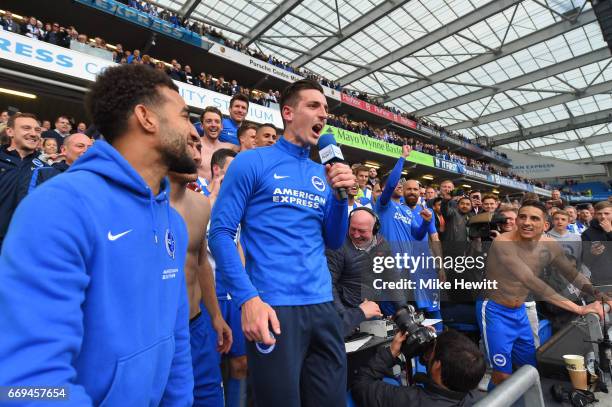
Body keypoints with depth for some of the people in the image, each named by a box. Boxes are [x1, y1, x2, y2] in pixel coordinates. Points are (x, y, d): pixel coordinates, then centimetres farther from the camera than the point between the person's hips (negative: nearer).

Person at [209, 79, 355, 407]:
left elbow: (333, 241, 12)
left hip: (323, 305, 6)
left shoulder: (322, 174, 12)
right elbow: (220, 232, -8)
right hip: (273, 306, -5)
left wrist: (341, 195, -4)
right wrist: (248, 298, -19)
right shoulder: (252, 162, -4)